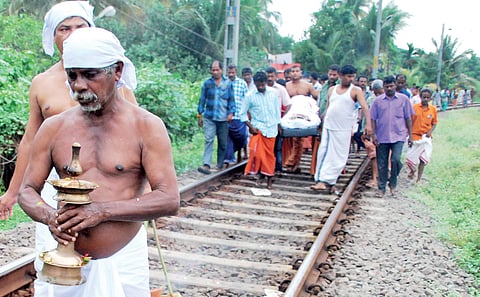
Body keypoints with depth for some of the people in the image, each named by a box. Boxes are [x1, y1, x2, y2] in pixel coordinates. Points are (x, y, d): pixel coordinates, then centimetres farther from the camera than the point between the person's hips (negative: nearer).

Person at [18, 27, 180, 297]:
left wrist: (103, 210, -23)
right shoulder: (54, 128, 3)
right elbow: (27, 191, 8)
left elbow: (170, 199, -13)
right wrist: (49, 216, -15)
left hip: (124, 262, -2)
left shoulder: (146, 126, -6)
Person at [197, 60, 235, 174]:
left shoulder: (228, 83, 3)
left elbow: (231, 99, 6)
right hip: (209, 117, -1)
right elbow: (202, 99, 8)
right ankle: (206, 164, -17)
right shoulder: (207, 83, 4)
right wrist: (200, 114, 6)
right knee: (209, 140, -12)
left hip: (223, 118, 1)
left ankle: (220, 164, 21)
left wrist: (231, 112, -5)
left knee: (223, 143, 8)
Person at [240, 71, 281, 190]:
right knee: (257, 152, -14)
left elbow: (277, 109, 11)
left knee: (269, 153, 6)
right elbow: (243, 113, 0)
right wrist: (250, 126, -9)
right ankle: (260, 173, 9)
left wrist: (278, 125, 12)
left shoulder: (273, 93, 1)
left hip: (271, 128, 1)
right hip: (258, 128, -1)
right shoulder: (250, 96, -5)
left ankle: (269, 177, 18)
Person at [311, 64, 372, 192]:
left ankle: (330, 182, 5)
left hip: (343, 130, -3)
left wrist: (368, 124, -27)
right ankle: (322, 180, 3)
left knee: (339, 157, -1)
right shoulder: (332, 90, 11)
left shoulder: (356, 91, -2)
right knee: (325, 153, 0)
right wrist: (322, 123, 14)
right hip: (328, 127, 3)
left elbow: (365, 107, -13)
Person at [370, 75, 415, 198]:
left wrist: (410, 135, 5)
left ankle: (393, 184, 8)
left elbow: (408, 118, 7)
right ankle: (381, 188, 19)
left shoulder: (403, 99, 2)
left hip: (398, 136, -1)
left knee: (396, 159, -15)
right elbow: (373, 119, 5)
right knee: (382, 164, 6)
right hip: (382, 137, 1)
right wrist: (373, 134, -3)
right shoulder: (378, 100, 3)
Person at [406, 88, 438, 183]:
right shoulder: (414, 107, -7)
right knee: (411, 157, 2)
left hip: (426, 138, 2)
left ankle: (419, 179, 15)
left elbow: (434, 123, 9)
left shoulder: (433, 109, 0)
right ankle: (412, 170, 35)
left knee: (423, 159, 3)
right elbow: (409, 122, -2)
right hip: (415, 136, -2)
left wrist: (430, 131, -9)